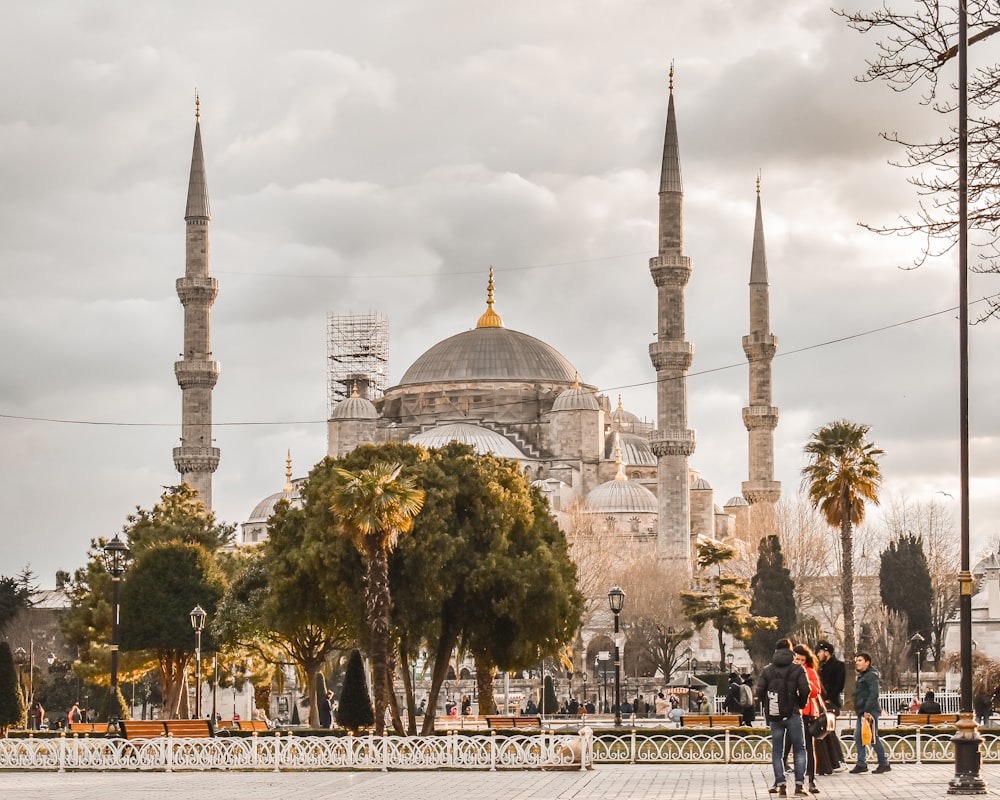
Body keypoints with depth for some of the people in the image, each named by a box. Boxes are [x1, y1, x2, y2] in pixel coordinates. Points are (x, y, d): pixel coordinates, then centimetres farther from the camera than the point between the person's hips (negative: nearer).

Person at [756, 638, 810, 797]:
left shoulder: (767, 670, 4)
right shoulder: (797, 669, -2)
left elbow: (760, 692, -2)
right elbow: (804, 690, -11)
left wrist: (767, 707, 12)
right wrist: (800, 705, 7)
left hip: (774, 716, 2)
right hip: (793, 714, -2)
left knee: (777, 751, 8)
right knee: (799, 750, 6)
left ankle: (780, 785, 0)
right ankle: (799, 785, -3)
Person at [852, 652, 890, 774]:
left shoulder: (871, 676, -10)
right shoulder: (862, 676, 20)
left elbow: (874, 694, -20)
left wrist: (867, 710, -25)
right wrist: (859, 710, 16)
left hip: (870, 711, -10)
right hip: (862, 712, 10)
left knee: (874, 738, -6)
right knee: (858, 737, 6)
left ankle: (884, 764, 2)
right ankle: (862, 764, 9)